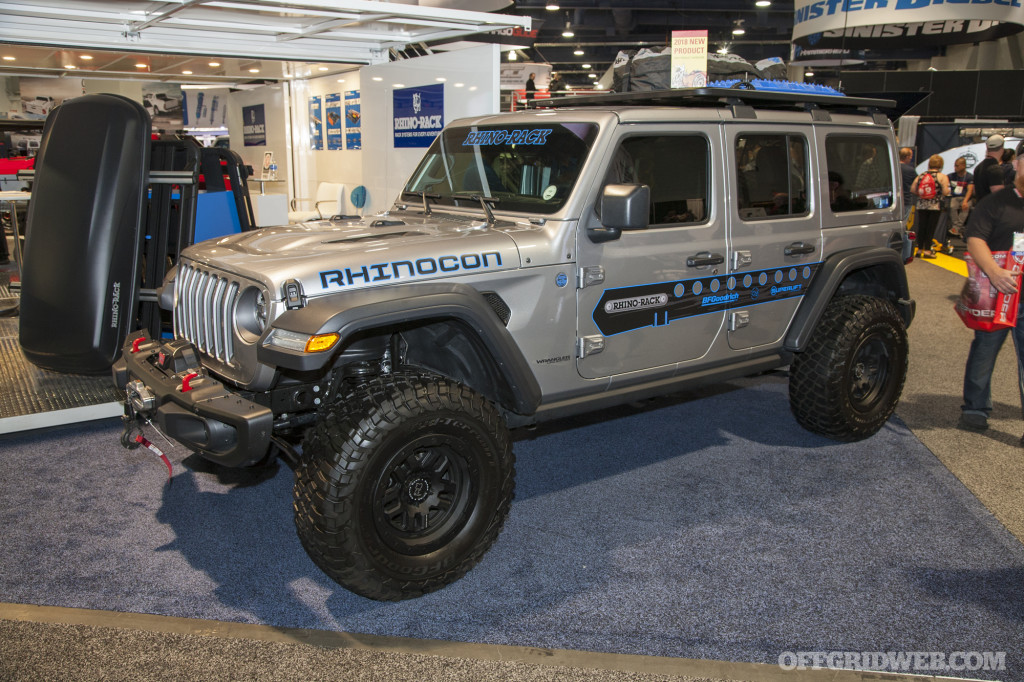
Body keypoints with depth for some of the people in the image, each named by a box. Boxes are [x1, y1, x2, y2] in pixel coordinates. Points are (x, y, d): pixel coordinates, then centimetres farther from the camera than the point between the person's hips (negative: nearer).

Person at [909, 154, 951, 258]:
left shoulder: (921, 176, 6)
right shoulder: (942, 177, -5)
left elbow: (912, 189, 3)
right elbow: (945, 192, -10)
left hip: (921, 205, 3)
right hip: (935, 206, -3)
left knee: (921, 227, 9)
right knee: (931, 228, 1)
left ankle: (920, 249, 15)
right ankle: (927, 250, 1)